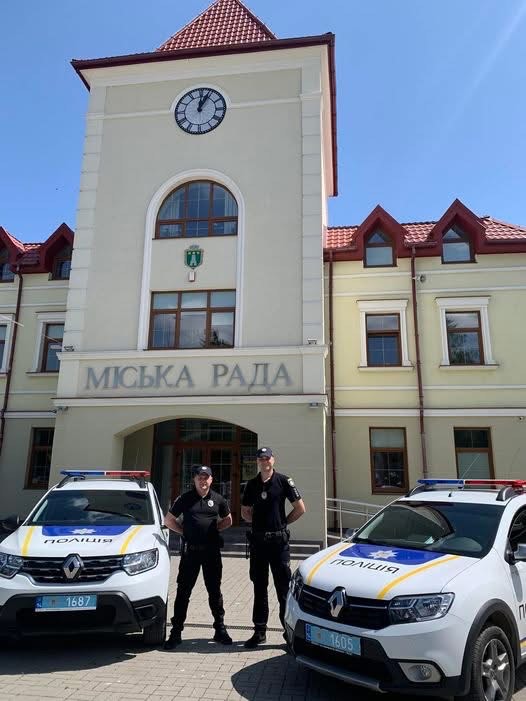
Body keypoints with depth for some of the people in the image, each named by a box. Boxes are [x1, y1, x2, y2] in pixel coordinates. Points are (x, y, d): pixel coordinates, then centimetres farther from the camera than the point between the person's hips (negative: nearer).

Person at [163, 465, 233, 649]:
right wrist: (185, 532, -2)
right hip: (190, 551, -1)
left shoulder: (218, 499, 3)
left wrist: (213, 528, 3)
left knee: (215, 591, 11)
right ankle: (176, 632, 14)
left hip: (212, 551, 1)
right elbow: (168, 520, 6)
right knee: (183, 592, 3)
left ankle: (220, 630, 23)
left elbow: (228, 520, 16)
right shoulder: (185, 499, -2)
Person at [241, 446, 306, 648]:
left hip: (279, 540, -4)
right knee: (259, 587, 11)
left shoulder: (283, 481, -4)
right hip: (258, 540, 4)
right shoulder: (252, 484, 7)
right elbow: (245, 511, 17)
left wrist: (283, 522, -1)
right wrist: (257, 521, 4)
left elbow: (300, 508, -2)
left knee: (283, 586, 2)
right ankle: (259, 631, 21)